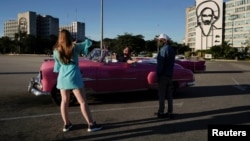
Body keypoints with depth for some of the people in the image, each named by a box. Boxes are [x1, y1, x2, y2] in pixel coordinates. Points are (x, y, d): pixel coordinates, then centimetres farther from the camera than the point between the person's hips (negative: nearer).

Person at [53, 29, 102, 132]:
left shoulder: (56, 51, 4)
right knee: (82, 102, 1)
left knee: (64, 101, 15)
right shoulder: (74, 47, -4)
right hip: (73, 77, -4)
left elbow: (58, 65, 16)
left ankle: (66, 124, 22)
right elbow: (88, 43, 9)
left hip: (62, 78, 4)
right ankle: (91, 125, 6)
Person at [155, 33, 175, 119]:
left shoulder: (163, 49, -14)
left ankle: (161, 112, 6)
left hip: (163, 75, -8)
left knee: (162, 95, -1)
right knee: (169, 94, 9)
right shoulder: (171, 49, 14)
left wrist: (158, 75, -13)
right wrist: (170, 73, 16)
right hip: (169, 75, 8)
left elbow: (160, 64, -18)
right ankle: (170, 113, 14)